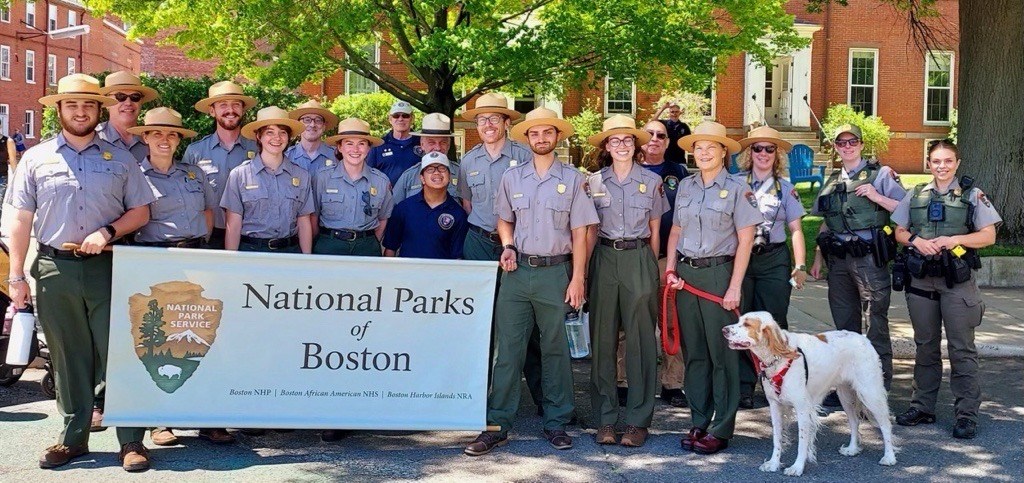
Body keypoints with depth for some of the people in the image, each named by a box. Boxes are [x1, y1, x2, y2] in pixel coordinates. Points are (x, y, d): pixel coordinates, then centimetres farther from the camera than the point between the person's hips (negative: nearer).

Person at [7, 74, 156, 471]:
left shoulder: (120, 159, 9)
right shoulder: (35, 159, 9)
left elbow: (141, 212, 10)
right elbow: (21, 220, 8)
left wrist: (108, 232, -9)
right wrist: (17, 277, 3)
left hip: (108, 267, -1)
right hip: (54, 269, 1)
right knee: (67, 358, 7)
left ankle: (131, 441, 2)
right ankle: (73, 438, 17)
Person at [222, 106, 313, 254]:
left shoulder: (301, 175, 5)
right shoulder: (239, 175, -2)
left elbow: (304, 224, 7)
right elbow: (233, 226, -3)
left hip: (290, 250, 2)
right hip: (251, 250, -2)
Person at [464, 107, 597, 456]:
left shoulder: (572, 179, 2)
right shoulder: (512, 177, 8)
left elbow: (579, 232, 0)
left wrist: (577, 279, -4)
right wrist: (507, 247, 0)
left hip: (556, 272, -1)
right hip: (517, 270, 2)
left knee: (555, 349, 7)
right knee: (507, 348, 1)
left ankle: (556, 423, 17)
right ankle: (498, 425, 5)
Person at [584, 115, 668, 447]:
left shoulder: (652, 181, 5)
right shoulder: (593, 182, 7)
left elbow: (655, 231, 10)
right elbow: (590, 231, 10)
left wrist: (650, 268, 9)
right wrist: (584, 269, 4)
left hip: (640, 260, -1)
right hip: (604, 258, 1)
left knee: (640, 340, -1)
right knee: (602, 338, 1)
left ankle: (638, 420, 7)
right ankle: (605, 419, 8)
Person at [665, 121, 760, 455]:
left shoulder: (737, 189, -4)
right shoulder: (685, 186, 10)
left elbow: (745, 241, -6)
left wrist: (734, 287, -11)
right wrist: (670, 269, 2)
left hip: (718, 273, -5)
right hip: (685, 273, 5)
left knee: (721, 352, -1)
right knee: (693, 351, 8)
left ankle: (721, 429, 6)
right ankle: (699, 422, 18)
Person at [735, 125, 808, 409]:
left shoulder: (786, 188, 9)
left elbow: (796, 230, 8)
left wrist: (800, 265, -2)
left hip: (774, 261, 1)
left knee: (774, 323, 2)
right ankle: (744, 388, 4)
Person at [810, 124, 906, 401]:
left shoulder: (880, 174, 1)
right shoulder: (832, 182, 17)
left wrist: (877, 197, -16)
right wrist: (818, 260, 16)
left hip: (870, 258, -5)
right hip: (838, 260, 6)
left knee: (876, 325, -2)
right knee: (844, 325, 10)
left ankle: (880, 386, 4)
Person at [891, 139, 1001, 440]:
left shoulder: (972, 195, 2)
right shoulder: (915, 195, 11)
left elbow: (988, 236, -1)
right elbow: (899, 232, 13)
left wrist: (954, 240, -15)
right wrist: (916, 240, -8)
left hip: (957, 282, -3)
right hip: (920, 280, 3)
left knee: (962, 348, -3)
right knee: (925, 345, 11)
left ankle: (967, 414, 2)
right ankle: (922, 407, 20)